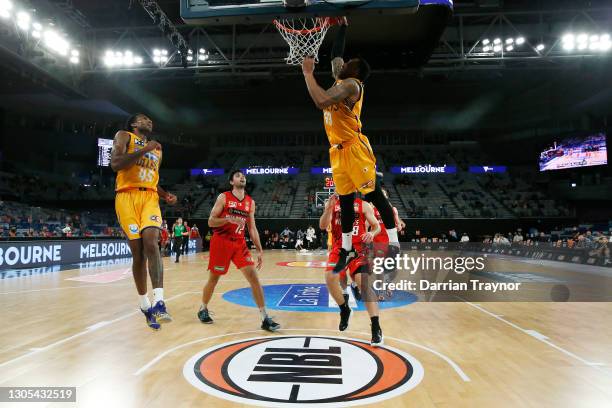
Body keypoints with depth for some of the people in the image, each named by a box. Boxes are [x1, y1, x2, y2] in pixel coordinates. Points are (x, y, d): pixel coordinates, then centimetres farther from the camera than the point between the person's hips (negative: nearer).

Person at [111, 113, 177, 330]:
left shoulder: (157, 149, 24)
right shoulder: (124, 136, 7)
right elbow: (115, 164, -11)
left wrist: (166, 195, 10)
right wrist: (143, 150, -12)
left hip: (150, 197, 3)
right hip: (127, 196, -3)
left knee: (151, 242, -20)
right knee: (138, 252, -2)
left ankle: (158, 302, -27)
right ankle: (145, 305, 11)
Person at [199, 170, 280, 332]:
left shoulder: (250, 202, 7)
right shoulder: (223, 197, -5)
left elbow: (252, 228, 10)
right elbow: (211, 222, -8)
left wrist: (260, 250, 4)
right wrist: (229, 218, -25)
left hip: (240, 243, 4)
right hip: (221, 242, -3)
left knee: (254, 277, -8)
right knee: (213, 279, 9)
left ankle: (265, 318, -5)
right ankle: (203, 309, 35)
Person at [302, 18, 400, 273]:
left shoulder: (351, 85, -13)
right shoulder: (340, 80, 15)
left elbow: (321, 101, -29)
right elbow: (335, 54, 31)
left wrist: (308, 73, -18)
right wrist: (342, 26, 26)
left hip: (355, 149, -9)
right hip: (338, 150, 9)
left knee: (374, 195, -6)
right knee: (345, 200, 11)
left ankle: (394, 244, 1)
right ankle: (346, 250, 20)